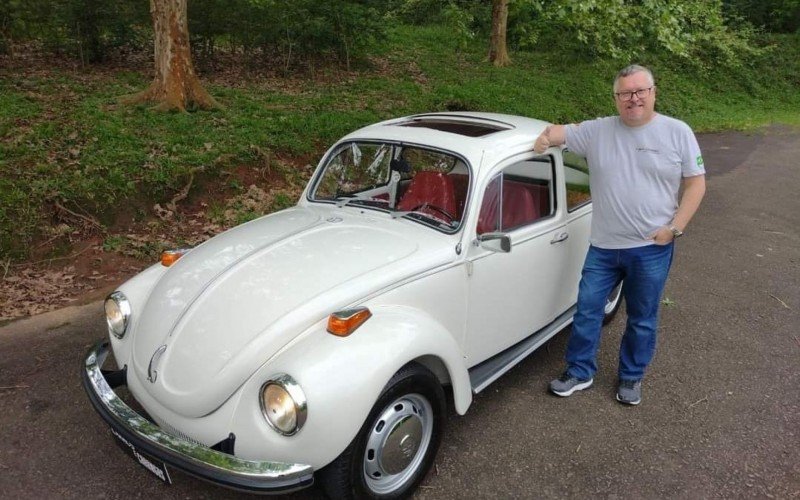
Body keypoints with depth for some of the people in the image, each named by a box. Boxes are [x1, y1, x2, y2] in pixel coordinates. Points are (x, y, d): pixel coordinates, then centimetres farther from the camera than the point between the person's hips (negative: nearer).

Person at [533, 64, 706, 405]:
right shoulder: (597, 131, 2)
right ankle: (580, 372, 26)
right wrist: (548, 135, -19)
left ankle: (632, 377, 33)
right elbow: (562, 132, 7)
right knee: (587, 310, 8)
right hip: (603, 247, 2)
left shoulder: (677, 132, -2)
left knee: (642, 318, 13)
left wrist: (674, 228, -10)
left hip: (652, 249, -1)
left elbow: (696, 183, 0)